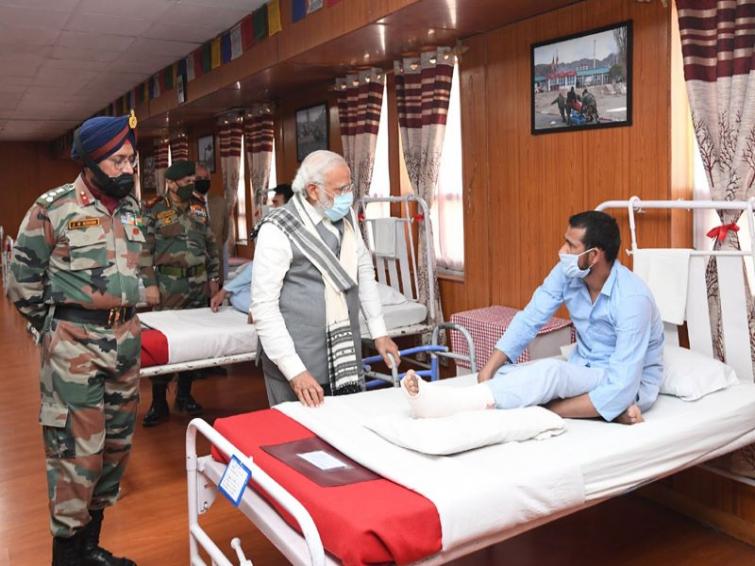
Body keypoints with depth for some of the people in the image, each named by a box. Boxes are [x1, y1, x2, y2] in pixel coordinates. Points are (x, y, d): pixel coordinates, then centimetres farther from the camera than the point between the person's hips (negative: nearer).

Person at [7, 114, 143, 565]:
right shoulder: (54, 209, -9)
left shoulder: (131, 209, 9)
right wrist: (55, 328, 1)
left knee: (116, 444, 13)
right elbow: (22, 278, -3)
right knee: (76, 451, -3)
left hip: (126, 339, 7)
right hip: (74, 343, -6)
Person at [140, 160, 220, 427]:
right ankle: (158, 402, 9)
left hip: (198, 283, 5)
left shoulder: (199, 209, 11)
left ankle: (184, 394, 25)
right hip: (169, 284, -5)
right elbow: (144, 249, -9)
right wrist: (149, 283, -14)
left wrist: (214, 276, 13)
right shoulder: (153, 210, -5)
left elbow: (211, 244, 17)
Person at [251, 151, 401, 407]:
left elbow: (364, 271, 16)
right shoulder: (278, 231, -13)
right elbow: (263, 306, -15)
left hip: (346, 358, 6)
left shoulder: (346, 217, 6)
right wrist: (294, 371, -19)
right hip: (299, 364, -5)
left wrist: (379, 332, 12)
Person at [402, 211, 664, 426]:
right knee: (504, 374, -19)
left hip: (633, 384, -6)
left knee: (551, 372, -37)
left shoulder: (632, 298, -29)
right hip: (583, 369, 7)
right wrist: (488, 371, -27)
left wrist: (549, 412, -34)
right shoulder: (567, 273, -11)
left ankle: (448, 403, -48)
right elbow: (528, 321, -14)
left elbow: (621, 387, -33)